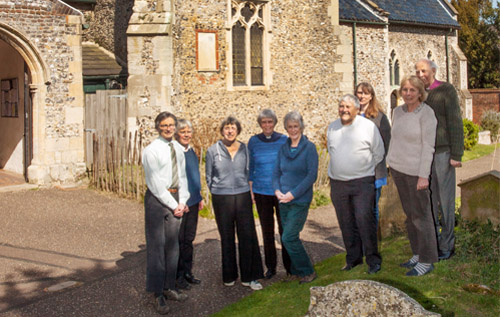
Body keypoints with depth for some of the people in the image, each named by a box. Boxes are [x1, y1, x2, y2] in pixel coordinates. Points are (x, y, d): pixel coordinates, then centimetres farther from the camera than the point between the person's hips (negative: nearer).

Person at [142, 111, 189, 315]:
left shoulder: (178, 148, 11)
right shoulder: (152, 150, -9)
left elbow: (182, 176, 13)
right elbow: (156, 183, -13)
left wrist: (182, 202, 1)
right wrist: (173, 205, -12)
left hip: (175, 198, 7)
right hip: (157, 199, -7)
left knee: (172, 244, 11)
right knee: (156, 245, -3)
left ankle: (169, 287, 22)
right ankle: (158, 294, 4)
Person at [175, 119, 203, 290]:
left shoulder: (192, 152, 11)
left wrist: (200, 197, 19)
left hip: (192, 202, 8)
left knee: (189, 239, 15)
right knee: (178, 240, 3)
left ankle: (187, 272, 27)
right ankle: (178, 276, 14)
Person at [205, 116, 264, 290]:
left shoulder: (244, 149, 4)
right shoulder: (213, 151, -1)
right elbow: (209, 177, 7)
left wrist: (244, 189, 10)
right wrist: (218, 192, 8)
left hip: (243, 196, 1)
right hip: (221, 198, -1)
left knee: (247, 235, -1)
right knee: (227, 238, 7)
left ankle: (249, 276, 9)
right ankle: (229, 276, 21)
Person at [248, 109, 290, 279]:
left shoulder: (284, 140, 0)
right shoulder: (254, 142, 3)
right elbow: (250, 167, 9)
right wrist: (250, 189, 5)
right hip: (261, 192, 1)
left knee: (284, 229, 0)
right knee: (267, 231, 8)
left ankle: (289, 266, 13)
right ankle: (270, 267, 19)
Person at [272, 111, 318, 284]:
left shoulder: (309, 147, -6)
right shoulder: (283, 148, 10)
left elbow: (312, 175, -12)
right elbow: (276, 172, 12)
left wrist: (293, 194, -17)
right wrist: (277, 190, -7)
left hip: (300, 201, -5)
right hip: (283, 202, 6)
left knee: (289, 237, -10)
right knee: (290, 238, 10)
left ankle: (307, 272, 5)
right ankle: (295, 271, 24)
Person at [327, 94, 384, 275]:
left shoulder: (368, 126, -4)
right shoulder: (332, 128, 9)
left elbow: (378, 153, 3)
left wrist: (365, 169, 6)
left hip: (362, 182, -4)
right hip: (337, 183, 5)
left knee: (364, 219, -11)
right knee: (346, 223, 9)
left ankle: (373, 260, 0)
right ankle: (353, 258, 21)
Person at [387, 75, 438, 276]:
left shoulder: (426, 113, -12)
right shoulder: (398, 112, 7)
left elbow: (428, 146, -14)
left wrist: (423, 175, -17)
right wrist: (391, 164, 15)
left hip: (415, 170, -7)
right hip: (397, 169, 7)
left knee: (421, 215, -2)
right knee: (409, 214, 14)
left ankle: (427, 261, 7)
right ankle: (417, 254, 25)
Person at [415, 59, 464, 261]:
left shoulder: (446, 91, -5)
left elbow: (455, 123, -10)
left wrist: (456, 155, -14)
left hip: (443, 153, -5)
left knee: (445, 198, 0)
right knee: (428, 198, 8)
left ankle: (447, 245, 9)